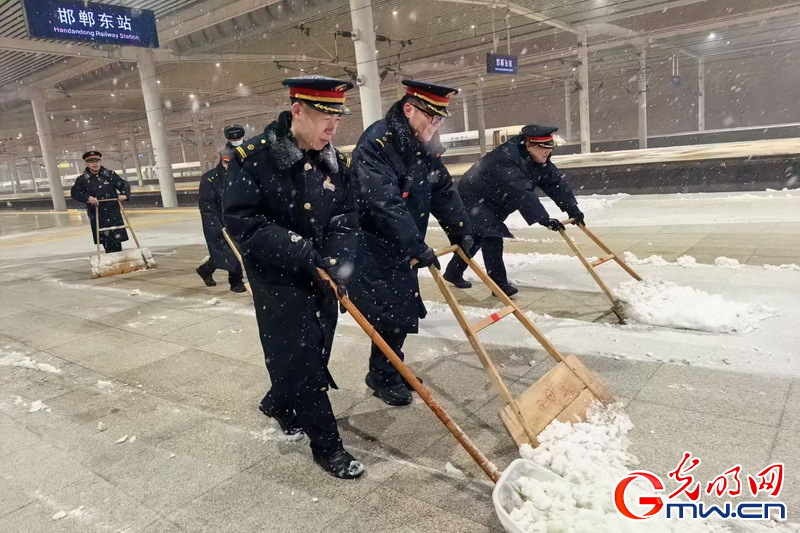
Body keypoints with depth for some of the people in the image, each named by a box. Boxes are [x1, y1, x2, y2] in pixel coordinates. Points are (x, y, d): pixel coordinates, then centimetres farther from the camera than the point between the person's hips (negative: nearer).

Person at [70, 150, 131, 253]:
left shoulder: (110, 174, 4)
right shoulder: (82, 179, 1)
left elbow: (124, 184, 6)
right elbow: (74, 193, -4)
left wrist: (124, 194, -15)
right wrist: (88, 197, -21)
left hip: (113, 213, 1)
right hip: (97, 216, -1)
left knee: (116, 240, 2)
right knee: (106, 243, 1)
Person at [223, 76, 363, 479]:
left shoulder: (334, 162, 2)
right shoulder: (255, 157, -16)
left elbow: (347, 218, 2)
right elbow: (240, 219, -20)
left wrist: (337, 261, -17)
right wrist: (302, 255, -24)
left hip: (322, 277, 6)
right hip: (278, 280, -6)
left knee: (316, 353, 16)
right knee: (297, 357, -1)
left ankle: (279, 404, 44)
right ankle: (326, 443, 15)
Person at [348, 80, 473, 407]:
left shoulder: (425, 146, 5)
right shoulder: (376, 143, -22)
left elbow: (443, 191, 12)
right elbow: (384, 204, -31)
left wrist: (460, 231, 5)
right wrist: (417, 247, -32)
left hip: (405, 247, 8)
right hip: (373, 245, -8)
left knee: (404, 311, 13)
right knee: (390, 313, -5)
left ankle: (389, 370, 32)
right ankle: (383, 377, 16)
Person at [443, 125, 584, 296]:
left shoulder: (538, 159, -7)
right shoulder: (506, 159, -35)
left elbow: (556, 182, -6)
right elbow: (521, 193, -43)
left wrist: (573, 210, -12)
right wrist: (544, 219, -47)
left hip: (492, 203, 9)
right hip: (472, 198, -9)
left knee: (476, 239, 16)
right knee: (492, 237, -18)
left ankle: (453, 273, 32)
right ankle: (499, 284, -10)